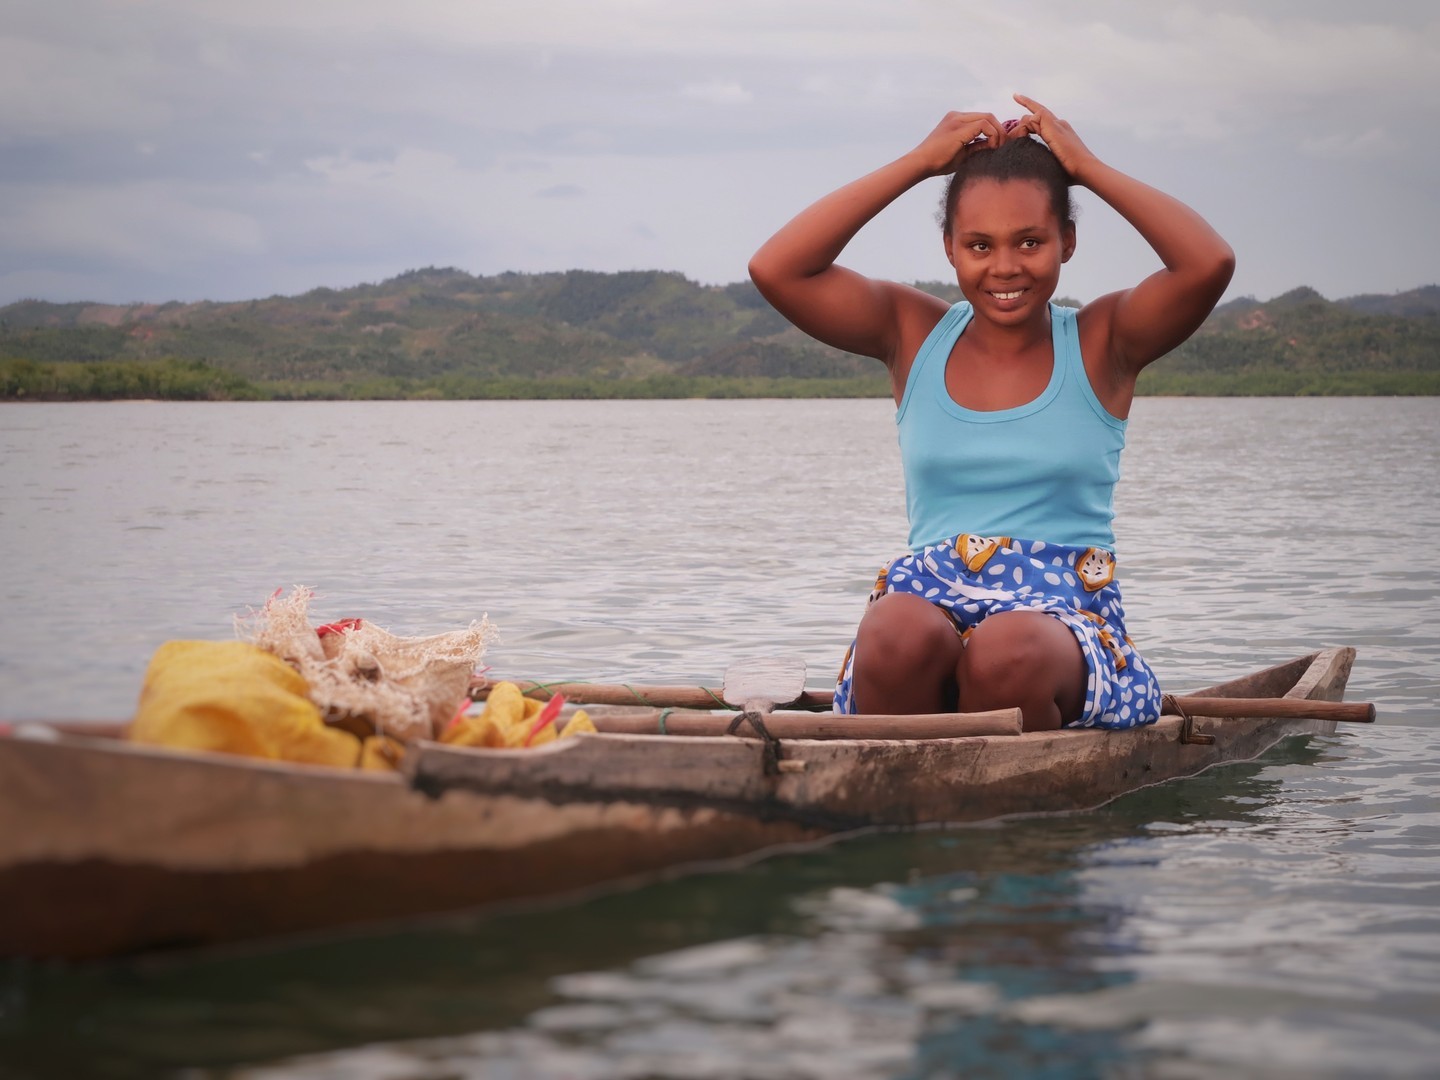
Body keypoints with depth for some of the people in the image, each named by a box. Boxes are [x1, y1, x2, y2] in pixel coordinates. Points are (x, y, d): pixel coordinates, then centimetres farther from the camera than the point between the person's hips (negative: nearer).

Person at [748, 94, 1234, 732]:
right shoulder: (915, 335, 12)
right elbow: (775, 270, -1)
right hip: (933, 598, 1)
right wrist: (920, 162, 1)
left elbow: (1210, 263, -11)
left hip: (1065, 613, -1)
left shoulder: (1101, 343, 8)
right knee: (899, 632, -35)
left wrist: (1087, 167, 0)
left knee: (1007, 653, -37)